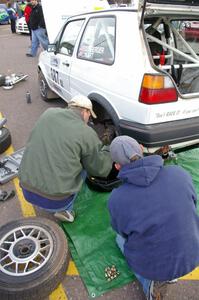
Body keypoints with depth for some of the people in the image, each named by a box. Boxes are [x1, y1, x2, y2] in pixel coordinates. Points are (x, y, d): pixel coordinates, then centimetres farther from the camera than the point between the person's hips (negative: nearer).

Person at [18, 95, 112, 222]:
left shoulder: (48, 113, 3)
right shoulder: (87, 133, -10)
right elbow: (101, 169, 1)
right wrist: (108, 151, 21)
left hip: (27, 190, 5)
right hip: (54, 200, -5)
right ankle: (65, 210, 13)